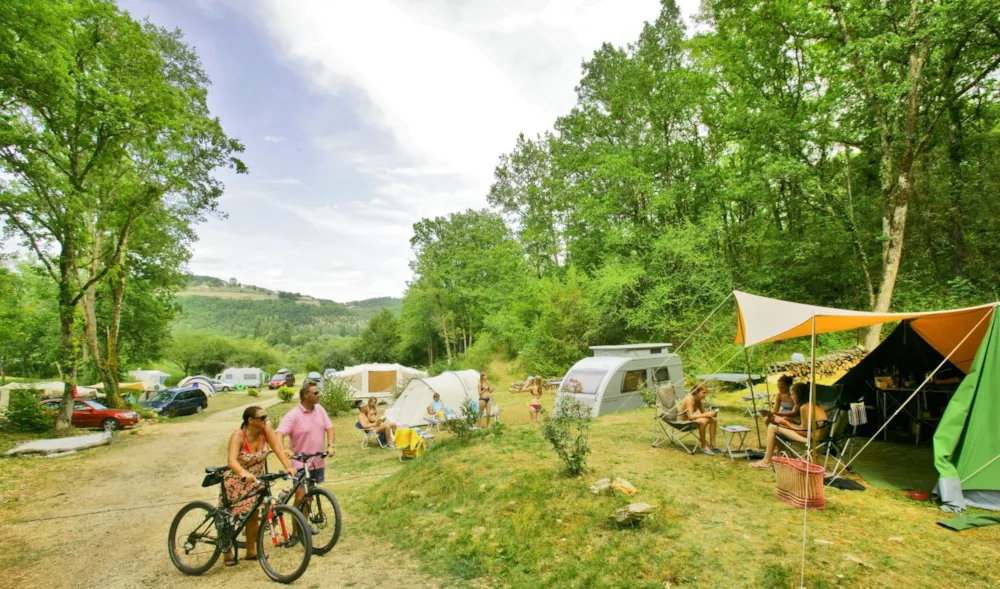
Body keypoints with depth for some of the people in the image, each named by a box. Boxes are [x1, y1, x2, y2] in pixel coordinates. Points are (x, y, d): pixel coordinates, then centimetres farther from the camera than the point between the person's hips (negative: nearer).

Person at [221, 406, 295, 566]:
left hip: (255, 481, 4)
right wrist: (245, 473, -58)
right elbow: (232, 461, -41)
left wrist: (288, 467, -34)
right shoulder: (238, 436, -29)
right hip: (236, 482, -4)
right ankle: (228, 552, 29)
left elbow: (278, 448, -21)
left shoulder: (265, 430, -17)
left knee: (252, 516, 10)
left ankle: (251, 552, 26)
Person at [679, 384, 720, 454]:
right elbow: (690, 416, -34)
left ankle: (712, 445, 3)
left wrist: (710, 414, -13)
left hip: (690, 419, 9)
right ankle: (704, 447, -19)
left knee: (714, 419, -1)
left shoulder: (699, 399, 0)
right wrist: (706, 415, -33)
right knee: (703, 421, -34)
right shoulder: (689, 399, -26)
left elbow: (703, 412, 9)